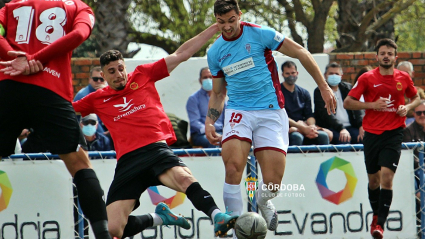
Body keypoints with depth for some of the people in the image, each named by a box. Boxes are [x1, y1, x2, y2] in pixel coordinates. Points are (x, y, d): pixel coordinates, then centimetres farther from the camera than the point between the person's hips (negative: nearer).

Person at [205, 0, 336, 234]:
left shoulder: (260, 34, -5)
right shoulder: (215, 52, 8)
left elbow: (301, 53, 0)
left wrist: (324, 87, -2)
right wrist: (209, 122, 5)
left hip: (271, 112, -2)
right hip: (238, 112, 2)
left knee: (272, 183, -9)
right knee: (233, 167, -25)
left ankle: (263, 202, 29)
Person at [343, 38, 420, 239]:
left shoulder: (403, 78, 5)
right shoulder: (367, 78, 0)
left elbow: (416, 98, 22)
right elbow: (347, 103, 1)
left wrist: (407, 107, 0)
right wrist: (372, 105, -12)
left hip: (394, 133, -1)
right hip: (372, 133, 1)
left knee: (387, 176, -15)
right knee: (373, 179, 10)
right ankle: (376, 215, 34)